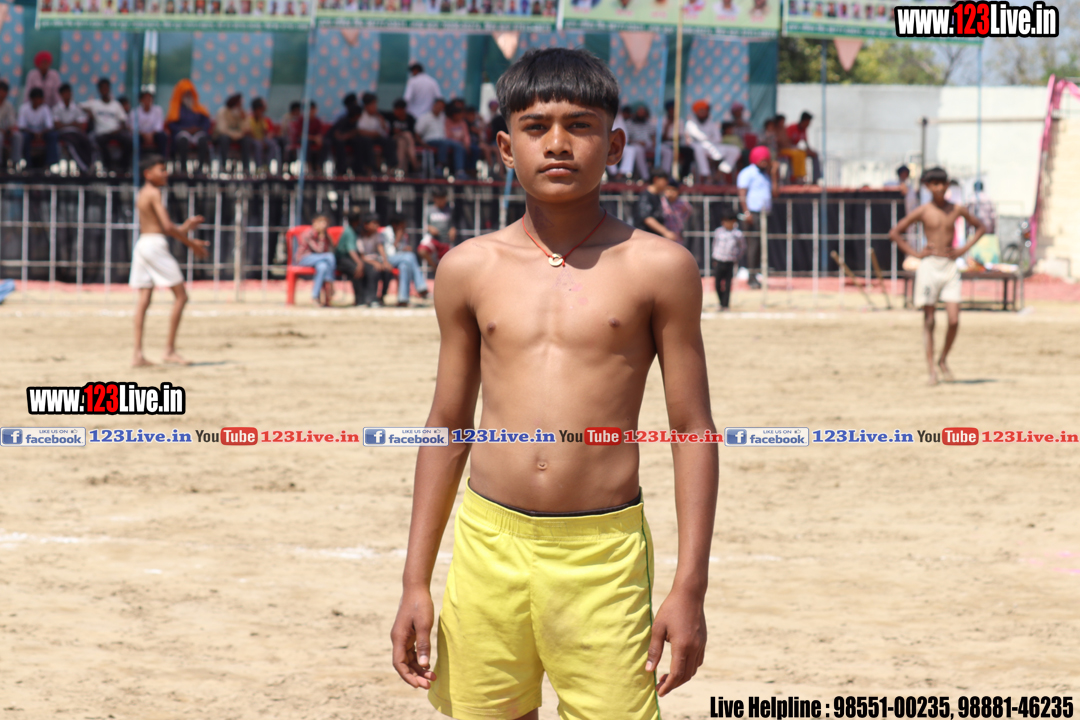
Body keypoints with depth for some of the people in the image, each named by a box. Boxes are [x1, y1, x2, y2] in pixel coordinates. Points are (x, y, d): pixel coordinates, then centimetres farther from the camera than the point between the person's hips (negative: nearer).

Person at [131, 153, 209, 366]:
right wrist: (191, 243, -9)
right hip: (155, 244, -9)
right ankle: (170, 349, -4)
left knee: (143, 300, 5)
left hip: (141, 244, 9)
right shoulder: (154, 193, -10)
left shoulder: (141, 194, 18)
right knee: (180, 296, -2)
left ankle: (138, 354, 0)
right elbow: (167, 226, -17)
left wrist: (184, 227, 22)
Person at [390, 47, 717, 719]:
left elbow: (694, 430, 1)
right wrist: (416, 582, 11)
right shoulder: (470, 269, 7)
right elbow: (448, 425, 14)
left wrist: (690, 588, -5)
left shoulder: (658, 268, 0)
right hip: (488, 544, 3)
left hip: (603, 554, -3)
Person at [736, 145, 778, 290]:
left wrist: (773, 174, 9)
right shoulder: (747, 173, -1)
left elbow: (774, 192, 14)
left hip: (765, 213, 7)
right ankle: (752, 278, -11)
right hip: (753, 213, -7)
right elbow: (742, 194, -8)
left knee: (760, 246, 4)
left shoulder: (766, 174, 21)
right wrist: (746, 212, -18)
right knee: (753, 244, -10)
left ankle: (755, 276, 7)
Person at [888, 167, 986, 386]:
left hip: (950, 267, 3)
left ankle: (943, 360, 16)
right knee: (929, 321, -1)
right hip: (929, 266, -3)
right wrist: (915, 253, -5)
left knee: (954, 320, -6)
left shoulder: (957, 210, 6)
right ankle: (931, 368, 4)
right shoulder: (922, 211, -2)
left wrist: (964, 249, 9)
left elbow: (980, 227, 20)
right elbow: (894, 233, 0)